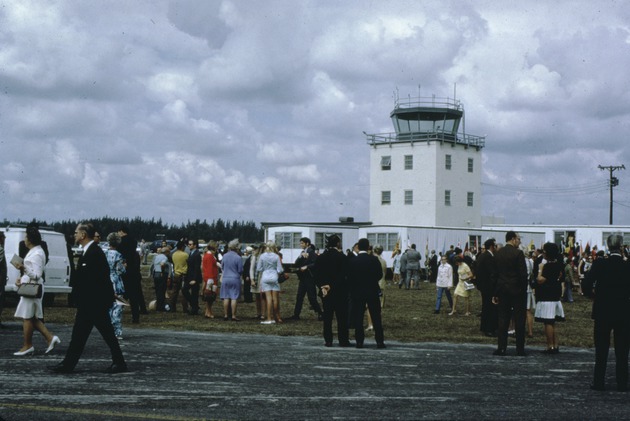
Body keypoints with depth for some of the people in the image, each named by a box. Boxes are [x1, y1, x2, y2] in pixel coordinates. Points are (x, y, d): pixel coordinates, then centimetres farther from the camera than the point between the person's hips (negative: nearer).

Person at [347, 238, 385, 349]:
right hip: (372, 292, 0)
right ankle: (379, 341, 3)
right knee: (376, 317, 5)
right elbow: (380, 274, -2)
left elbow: (349, 277, -3)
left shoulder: (352, 261, -6)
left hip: (357, 292, 0)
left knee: (358, 318, 4)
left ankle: (359, 341, 1)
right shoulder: (374, 260, -7)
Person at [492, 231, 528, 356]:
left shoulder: (497, 253, 5)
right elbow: (523, 274, -13)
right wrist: (524, 289, -2)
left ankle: (501, 347, 4)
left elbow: (494, 274, 7)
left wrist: (495, 293, 11)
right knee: (519, 320, 2)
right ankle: (520, 349, 4)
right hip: (517, 290, -4)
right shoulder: (518, 253, -11)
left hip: (502, 290, 5)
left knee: (503, 319, 6)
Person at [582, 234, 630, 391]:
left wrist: (592, 296, 5)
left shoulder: (599, 264, -10)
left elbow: (586, 285, -13)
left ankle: (599, 382, 10)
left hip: (602, 313, 0)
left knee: (601, 350, 8)